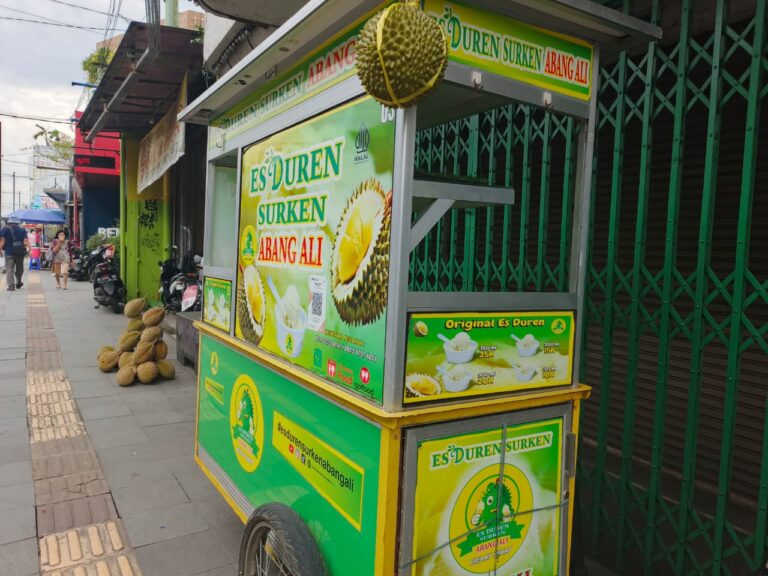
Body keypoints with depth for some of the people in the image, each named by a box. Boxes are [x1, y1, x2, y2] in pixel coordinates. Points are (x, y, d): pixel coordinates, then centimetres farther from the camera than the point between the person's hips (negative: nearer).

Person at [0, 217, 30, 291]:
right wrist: (28, 248, -10)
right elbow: (26, 241, -7)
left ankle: (11, 285, -16)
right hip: (20, 253, 2)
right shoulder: (22, 230, 6)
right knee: (19, 269, 17)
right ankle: (18, 284, 31)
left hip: (9, 253, -2)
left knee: (9, 269, -4)